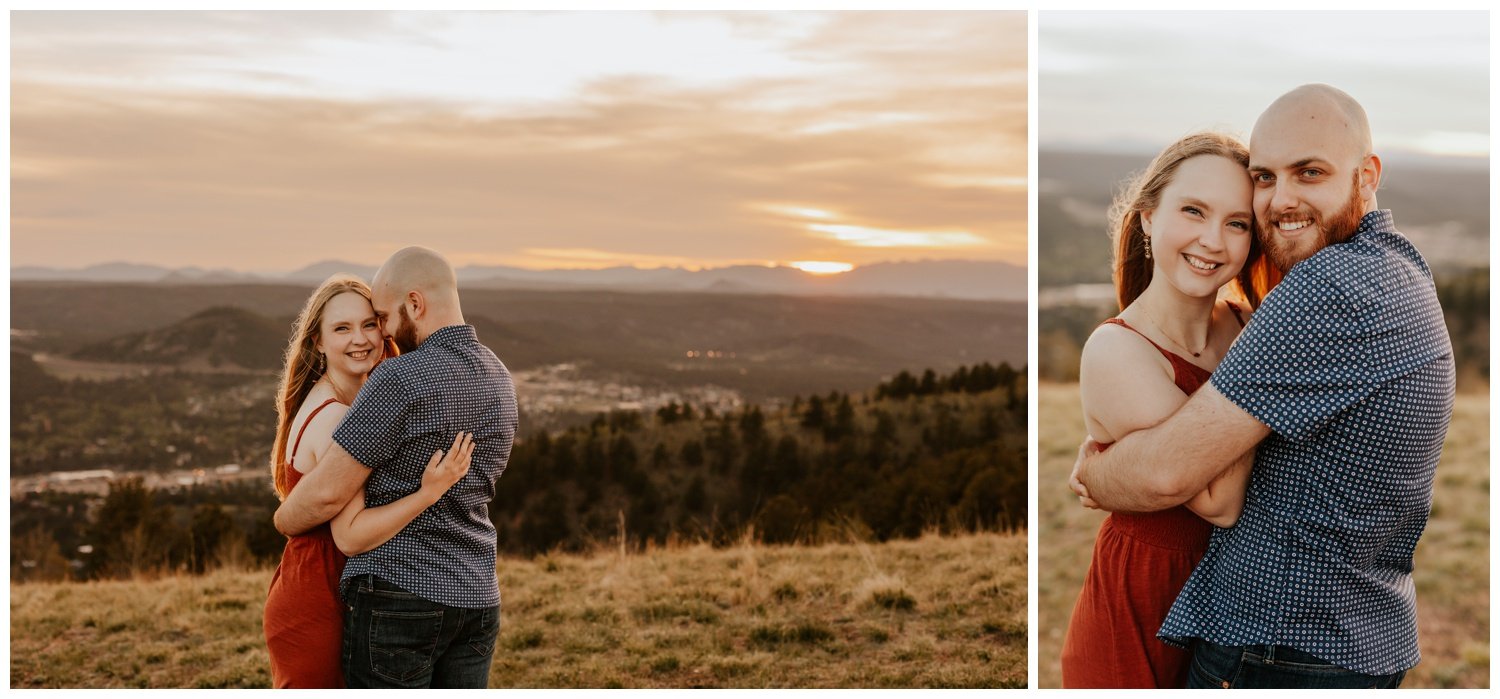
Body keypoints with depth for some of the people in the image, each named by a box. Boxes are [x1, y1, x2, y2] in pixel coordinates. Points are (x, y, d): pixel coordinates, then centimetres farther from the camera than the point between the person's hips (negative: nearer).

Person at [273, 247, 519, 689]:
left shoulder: (399, 381, -17)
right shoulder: (498, 378, 9)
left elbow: (328, 493, -16)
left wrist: (283, 521, 5)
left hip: (400, 595, -7)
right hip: (477, 598, 7)